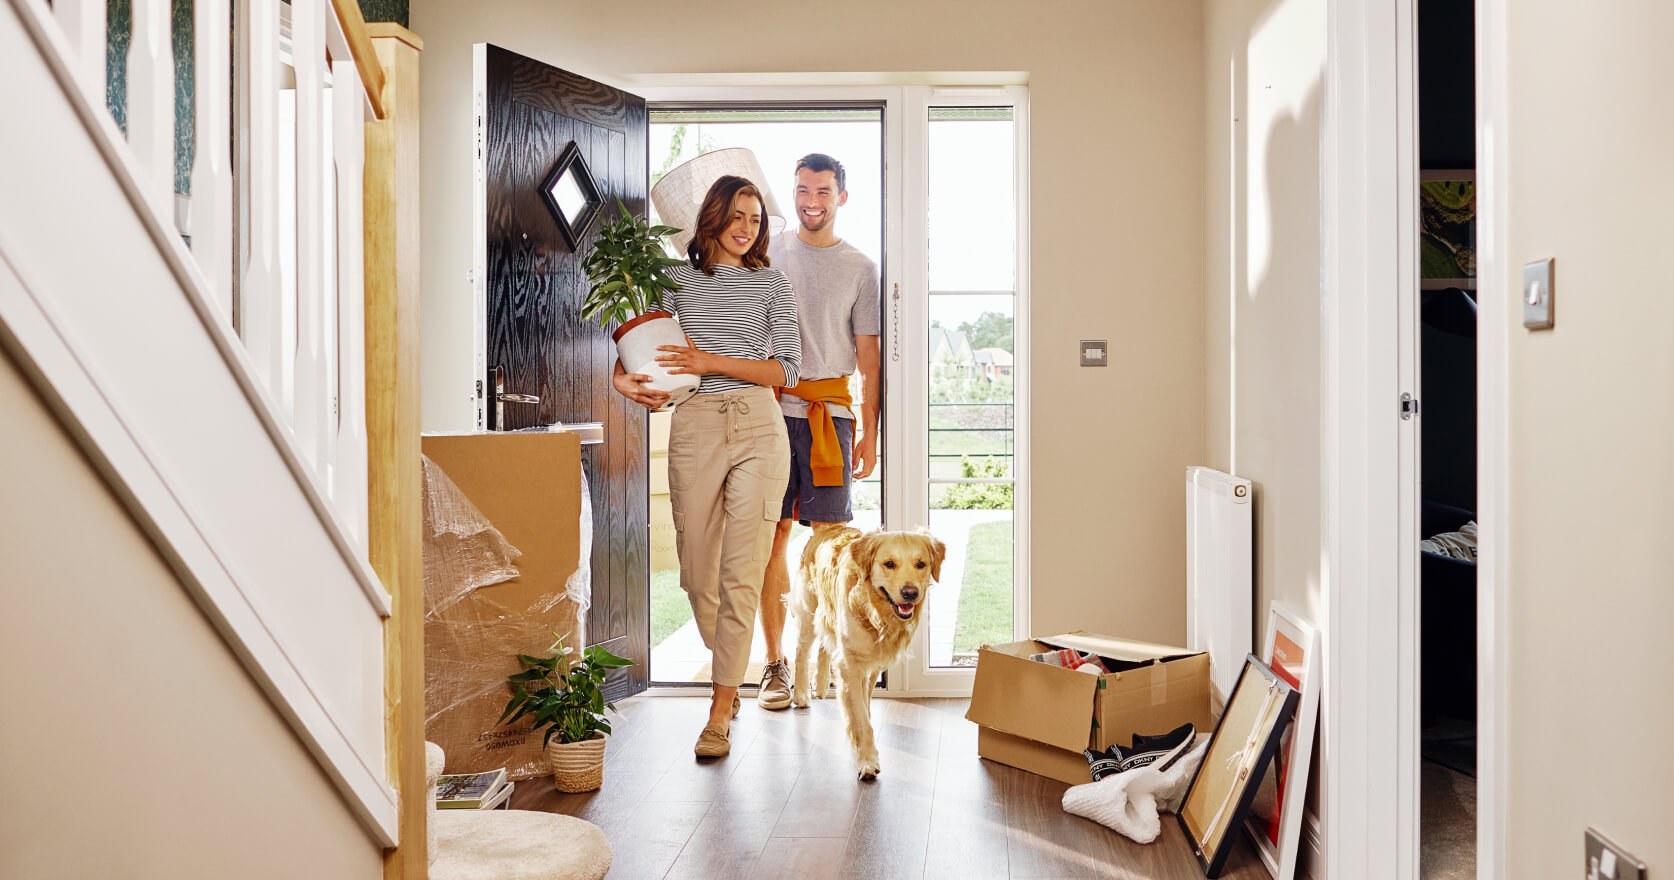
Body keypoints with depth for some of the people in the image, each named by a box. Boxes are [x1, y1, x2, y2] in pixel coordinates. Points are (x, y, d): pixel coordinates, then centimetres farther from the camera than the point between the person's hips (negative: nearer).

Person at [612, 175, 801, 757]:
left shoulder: (773, 285, 10)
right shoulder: (676, 281, 14)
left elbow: (786, 369, 1)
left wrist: (712, 361, -9)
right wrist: (623, 378, -8)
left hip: (758, 429, -1)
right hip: (695, 428, 2)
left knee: (741, 575, -6)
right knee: (696, 571, 6)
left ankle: (719, 714, 0)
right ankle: (728, 668, 34)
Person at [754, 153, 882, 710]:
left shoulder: (860, 269, 10)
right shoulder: (768, 255, 11)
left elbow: (868, 356, 8)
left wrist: (869, 432, 3)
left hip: (830, 413, 0)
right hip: (771, 408, 1)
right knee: (773, 536, 1)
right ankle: (775, 661, 9)